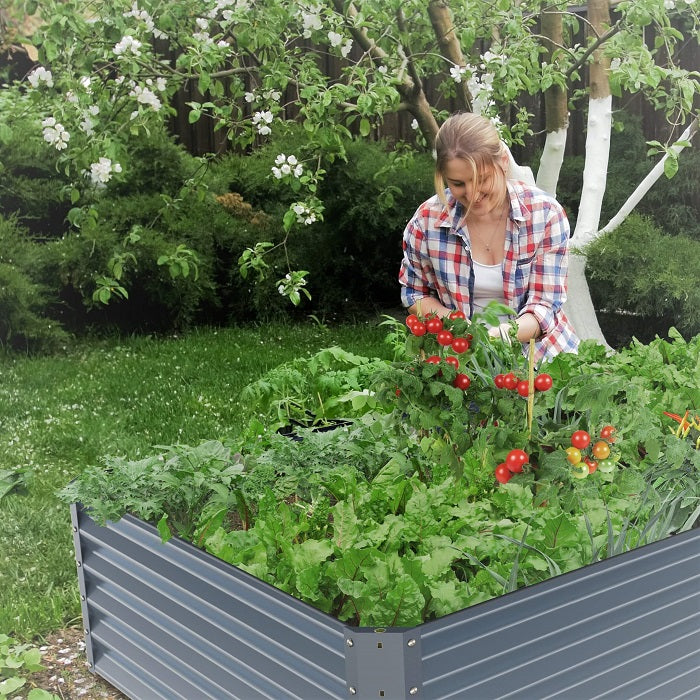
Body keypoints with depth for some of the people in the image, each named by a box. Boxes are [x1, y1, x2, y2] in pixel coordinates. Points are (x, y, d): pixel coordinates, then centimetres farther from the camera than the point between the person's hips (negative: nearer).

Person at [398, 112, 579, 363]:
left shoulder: (545, 213, -10)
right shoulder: (428, 219, -8)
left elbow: (545, 304, -10)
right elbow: (414, 293, 9)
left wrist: (499, 334, -32)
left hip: (536, 350, 0)